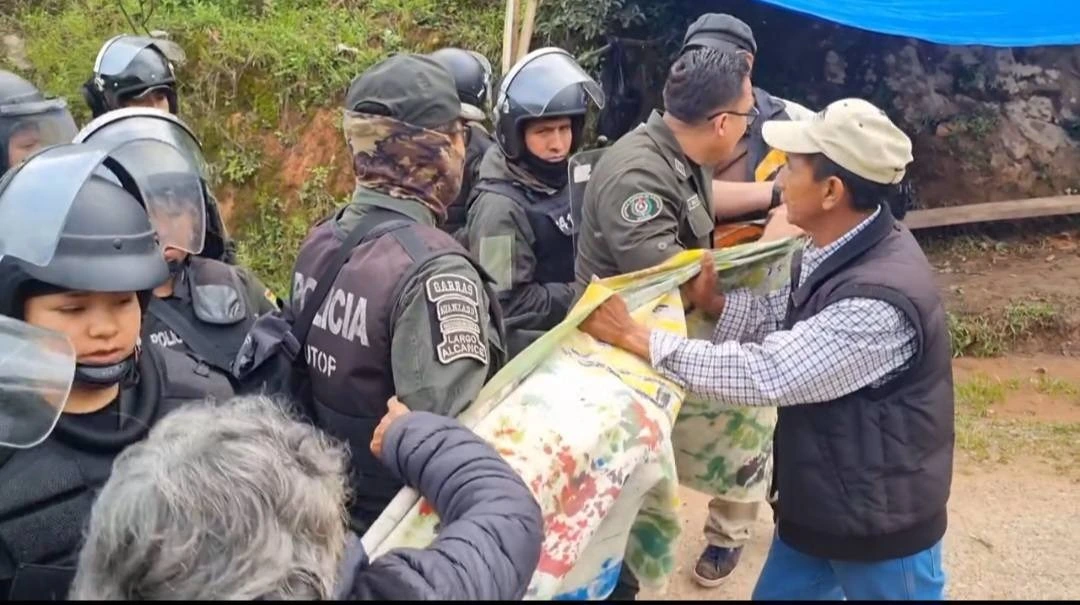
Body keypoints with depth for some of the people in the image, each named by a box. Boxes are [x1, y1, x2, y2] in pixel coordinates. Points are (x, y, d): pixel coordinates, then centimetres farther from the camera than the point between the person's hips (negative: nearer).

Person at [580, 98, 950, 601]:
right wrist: (713, 301, -12)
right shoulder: (836, 250, -5)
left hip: (880, 519, -8)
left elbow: (763, 375, -35)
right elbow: (784, 320, 7)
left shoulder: (880, 301, -35)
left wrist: (633, 336, -30)